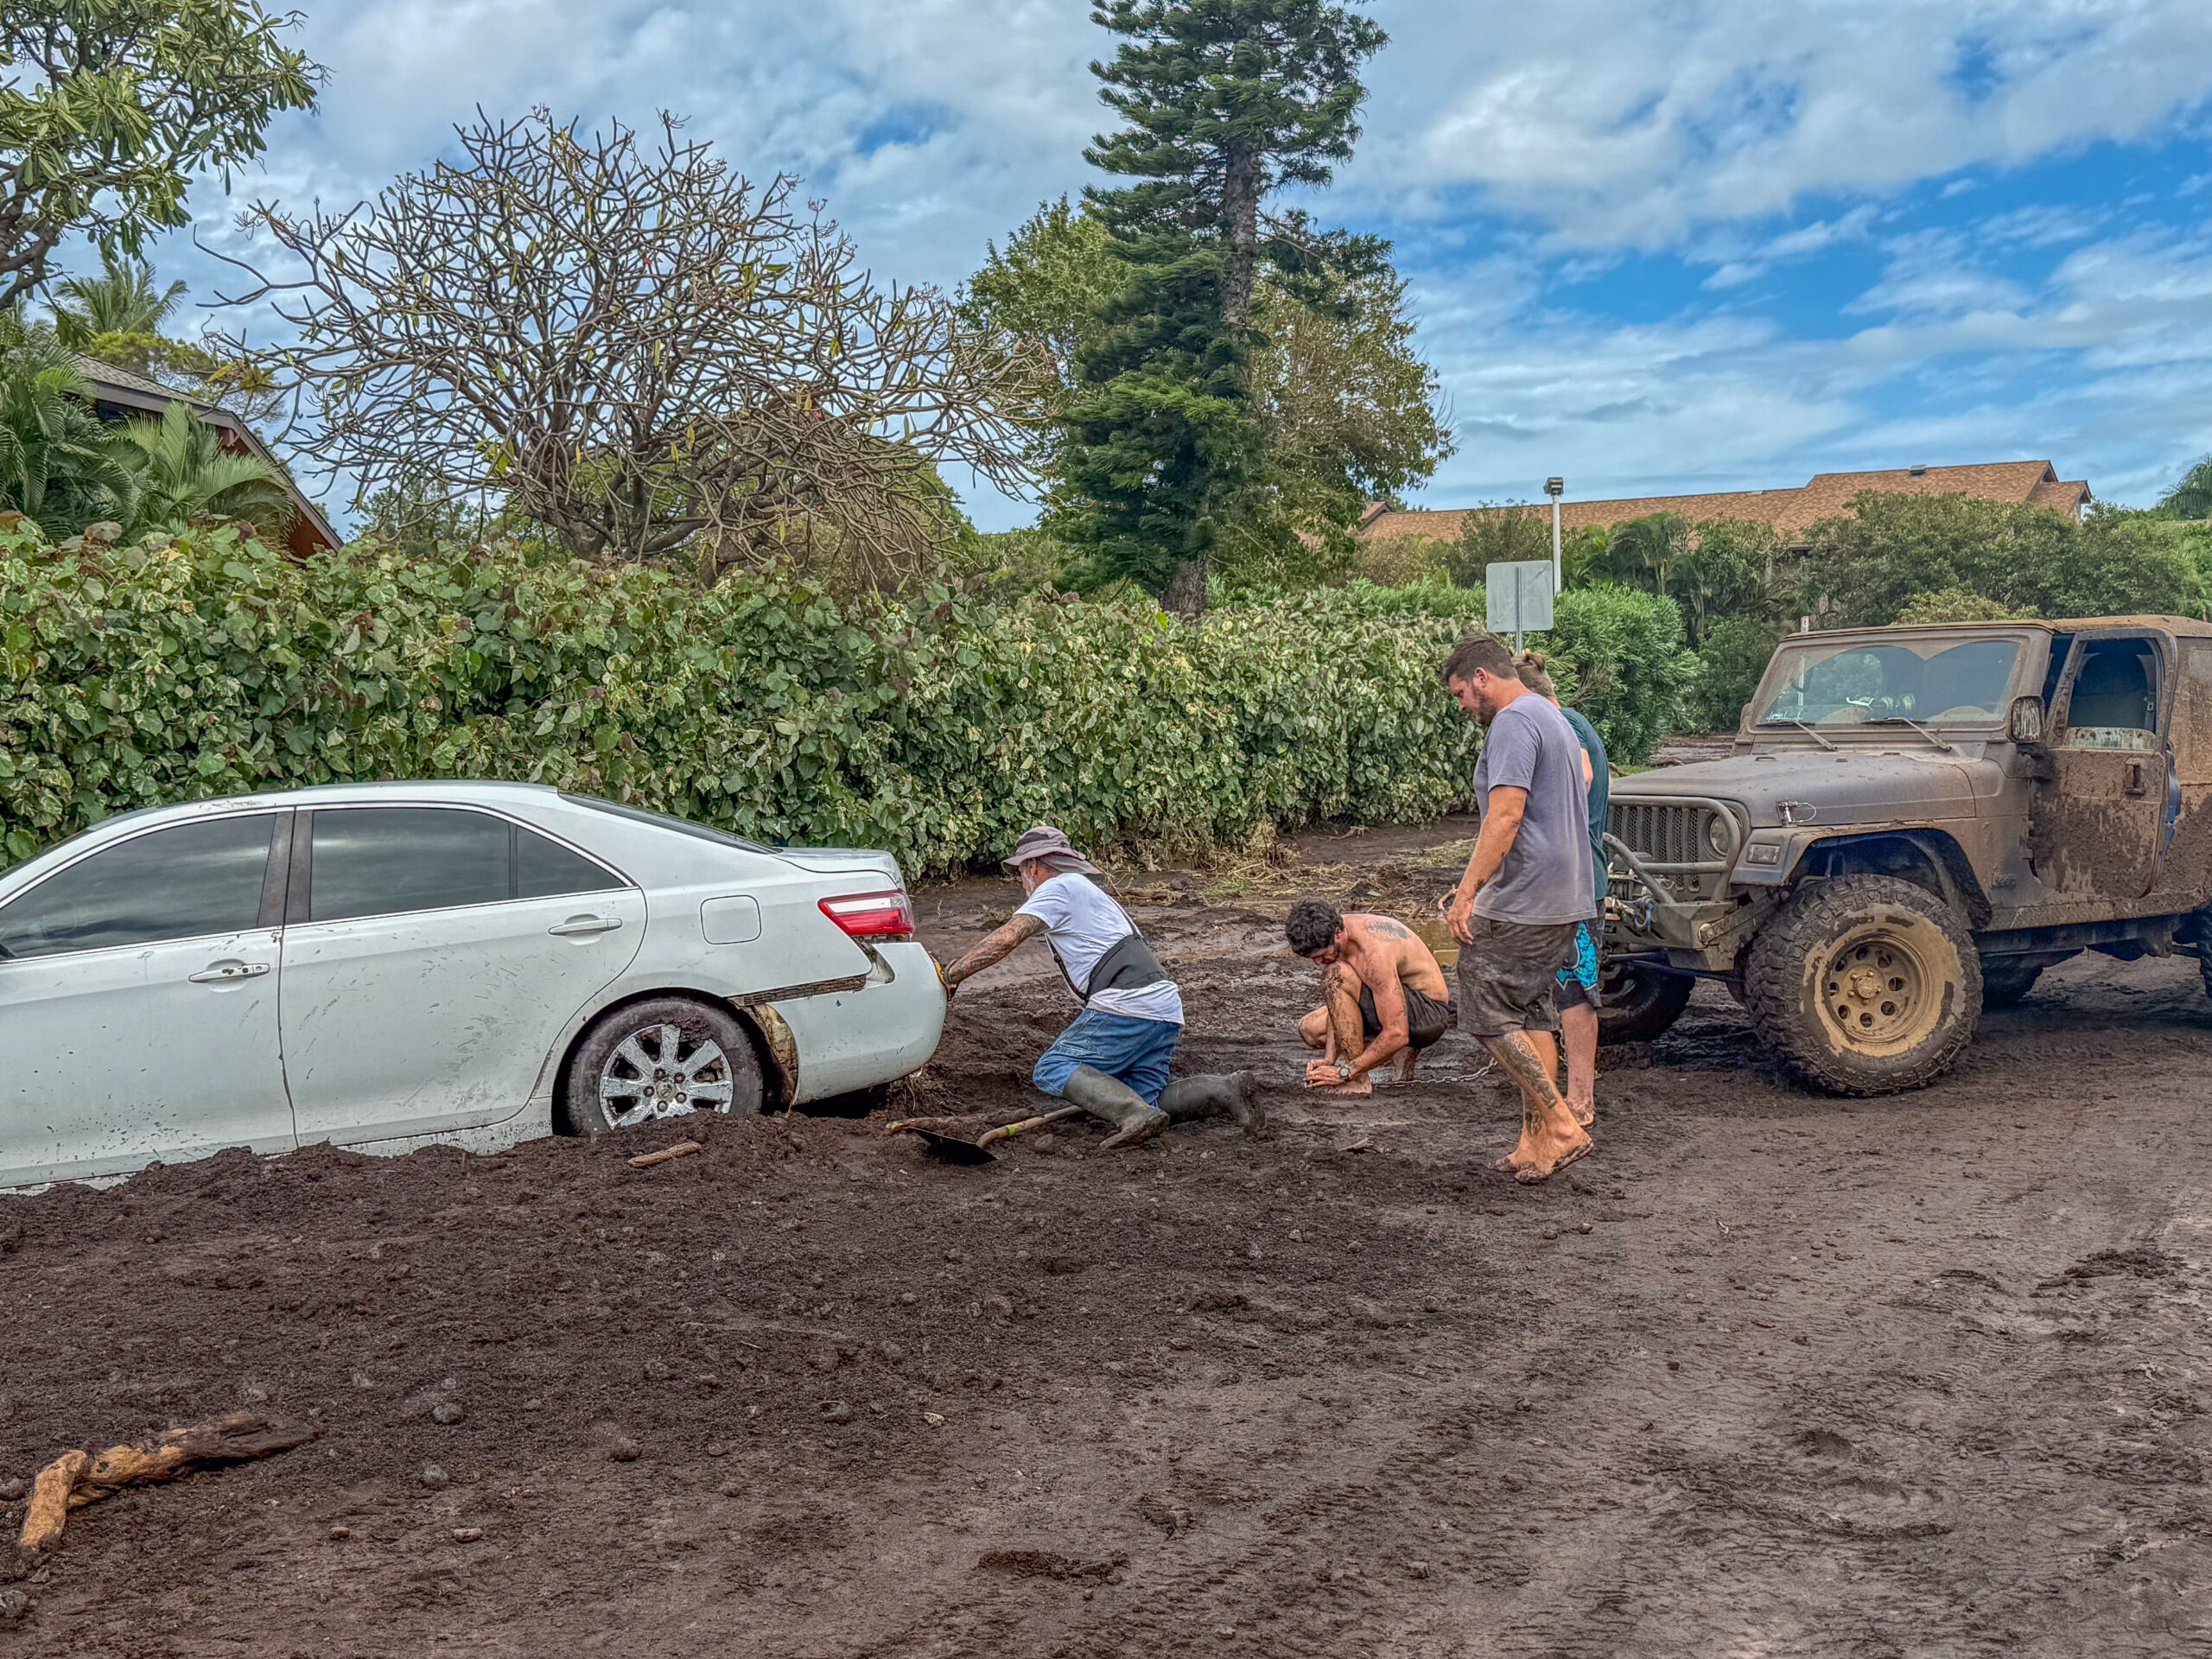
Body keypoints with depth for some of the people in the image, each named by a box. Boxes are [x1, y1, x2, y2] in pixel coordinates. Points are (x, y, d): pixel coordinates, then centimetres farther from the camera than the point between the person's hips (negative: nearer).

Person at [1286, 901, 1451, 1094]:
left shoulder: (1373, 953, -32)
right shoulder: (1336, 928, -6)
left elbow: (1397, 1035, -33)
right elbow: (1340, 1006, 1)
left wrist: (1344, 1072, -28)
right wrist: (1328, 1059, -10)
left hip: (1430, 1015, -9)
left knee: (1338, 977, -29)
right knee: (1309, 1029, 11)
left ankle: (1359, 1080, -21)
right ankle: (1402, 1054, 6)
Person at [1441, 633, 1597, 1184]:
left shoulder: (1513, 722, -14)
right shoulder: (1552, 717, 19)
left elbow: (1505, 817, -23)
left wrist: (1466, 893, -23)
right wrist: (1477, 887, 24)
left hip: (1522, 901, -10)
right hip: (1563, 899, 10)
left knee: (1487, 1012, -5)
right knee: (1533, 1013, 13)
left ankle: (1560, 1125, -5)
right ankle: (1536, 1140, 15)